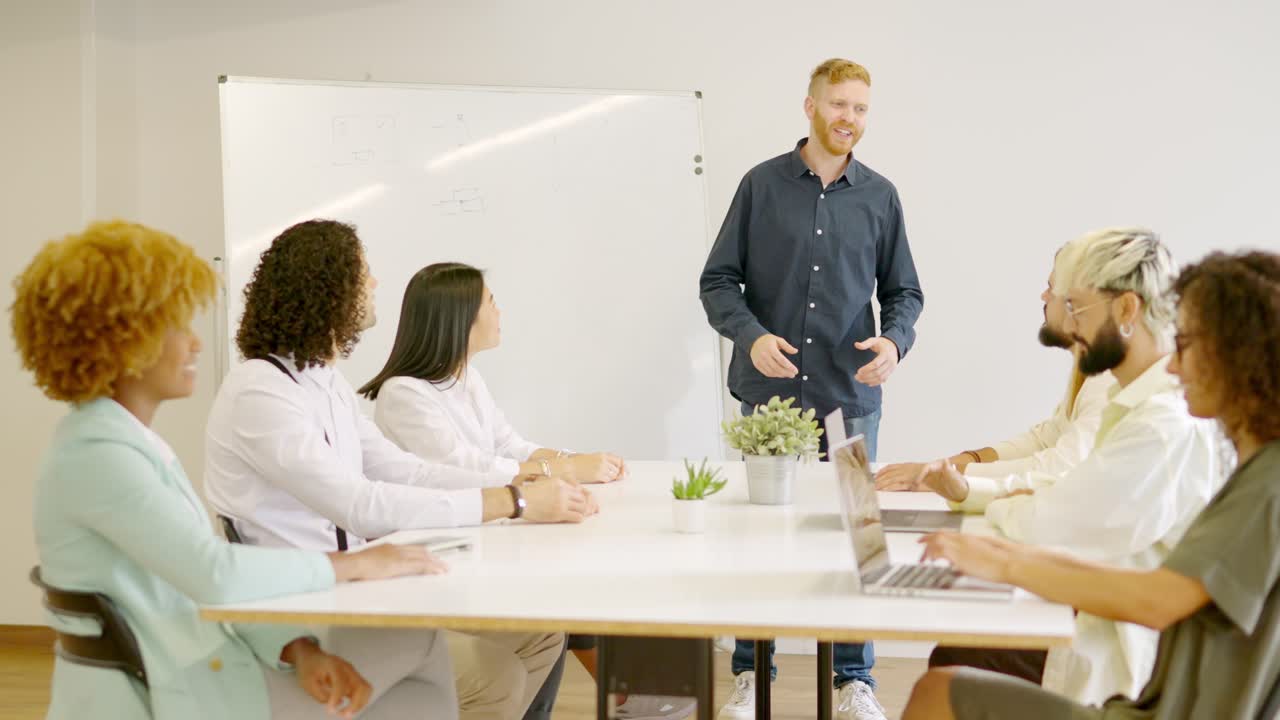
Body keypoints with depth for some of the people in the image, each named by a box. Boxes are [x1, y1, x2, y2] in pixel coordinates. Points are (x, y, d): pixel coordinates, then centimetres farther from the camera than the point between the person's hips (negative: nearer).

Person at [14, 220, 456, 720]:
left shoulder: (135, 442, 13)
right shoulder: (96, 453, -18)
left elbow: (212, 584, 8)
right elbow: (217, 575, -29)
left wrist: (299, 650, -7)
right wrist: (355, 564, -18)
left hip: (199, 671, 9)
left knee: (416, 641, 6)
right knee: (415, 645, -3)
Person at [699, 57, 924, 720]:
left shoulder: (879, 197, 7)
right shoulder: (762, 185, 2)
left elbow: (903, 291, 12)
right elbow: (718, 280, 3)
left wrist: (895, 341, -9)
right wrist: (752, 335, -14)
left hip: (850, 395, 1)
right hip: (770, 391, -1)